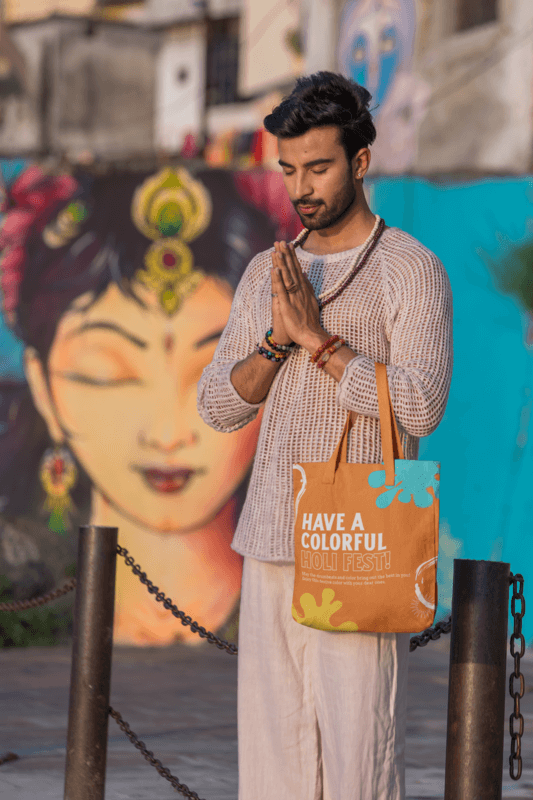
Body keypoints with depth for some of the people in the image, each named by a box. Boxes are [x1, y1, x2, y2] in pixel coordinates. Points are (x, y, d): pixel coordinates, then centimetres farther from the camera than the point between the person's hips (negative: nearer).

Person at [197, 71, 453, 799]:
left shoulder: (411, 270, -3)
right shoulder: (265, 273, 15)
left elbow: (420, 405, -14)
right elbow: (218, 406, 10)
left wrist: (318, 337, -15)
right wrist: (277, 340, -7)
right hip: (271, 547, 6)